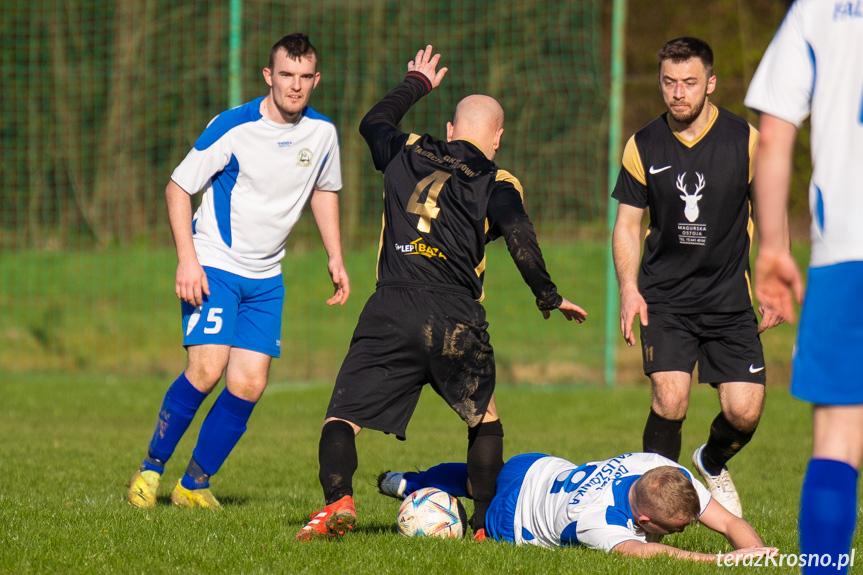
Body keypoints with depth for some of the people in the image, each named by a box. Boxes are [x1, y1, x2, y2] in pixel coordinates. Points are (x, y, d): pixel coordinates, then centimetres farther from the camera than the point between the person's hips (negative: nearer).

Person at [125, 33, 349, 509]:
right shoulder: (232, 128, -15)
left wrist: (336, 258, 12)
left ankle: (194, 485, 8)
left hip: (266, 277, 5)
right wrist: (187, 259, -18)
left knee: (249, 385, -5)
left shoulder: (322, 132, 0)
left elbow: (324, 191, 20)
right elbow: (178, 188, -8)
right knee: (207, 369, -20)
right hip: (214, 266, -5)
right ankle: (150, 469, -3)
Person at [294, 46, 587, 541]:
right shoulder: (497, 183, 7)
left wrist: (417, 83, 51)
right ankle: (488, 520, 15)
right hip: (456, 320, -1)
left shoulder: (407, 155, 17)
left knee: (343, 418, 0)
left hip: (389, 314, 1)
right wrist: (549, 298, 2)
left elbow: (374, 123, 38)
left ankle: (338, 501, -25)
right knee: (484, 420, 21)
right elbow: (520, 239, -9)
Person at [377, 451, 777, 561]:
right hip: (513, 517, -8)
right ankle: (410, 486, 51)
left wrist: (757, 552, -50)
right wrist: (722, 559, -78)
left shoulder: (668, 474, -33)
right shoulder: (595, 518, -51)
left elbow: (729, 522, -30)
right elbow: (641, 552, -70)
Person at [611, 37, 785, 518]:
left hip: (730, 298, 0)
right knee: (670, 403, -18)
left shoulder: (745, 141, -4)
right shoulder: (643, 147, 0)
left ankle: (713, 465, 28)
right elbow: (628, 224, 8)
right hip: (664, 298, 0)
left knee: (745, 412, -6)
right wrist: (629, 289, -6)